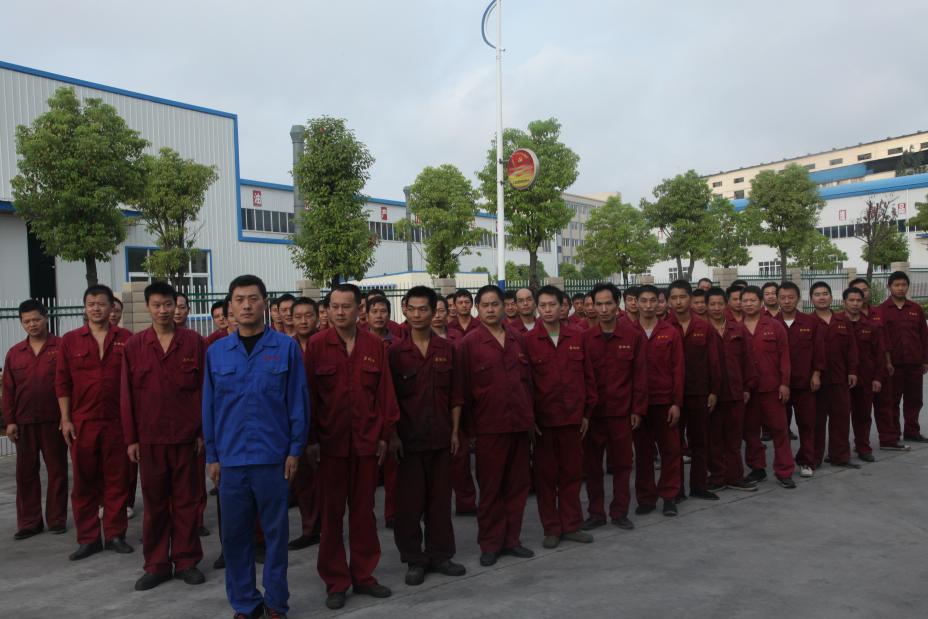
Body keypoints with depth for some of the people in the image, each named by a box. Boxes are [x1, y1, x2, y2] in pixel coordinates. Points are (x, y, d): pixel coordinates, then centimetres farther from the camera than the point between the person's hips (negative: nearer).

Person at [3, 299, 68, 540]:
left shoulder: (61, 347, -3)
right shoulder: (14, 353, 8)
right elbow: (8, 390, 9)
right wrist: (9, 421, 3)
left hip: (54, 421, -3)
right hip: (24, 422, 4)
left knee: (57, 470, 6)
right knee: (25, 472, 9)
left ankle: (57, 519, 17)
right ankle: (29, 522, 19)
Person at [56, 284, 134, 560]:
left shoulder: (126, 339, 2)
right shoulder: (70, 340, 4)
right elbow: (62, 383, 4)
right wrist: (65, 419, -2)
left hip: (117, 421, -1)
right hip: (82, 422, 1)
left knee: (117, 480, 6)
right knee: (84, 481, 8)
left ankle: (115, 534, 18)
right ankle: (88, 538, 19)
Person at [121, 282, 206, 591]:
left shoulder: (194, 342, -1)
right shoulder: (134, 345, 3)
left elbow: (205, 389, -1)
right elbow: (127, 395, 4)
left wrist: (203, 432, -4)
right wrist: (131, 438, 1)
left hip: (186, 436, -1)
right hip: (149, 437, 1)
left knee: (186, 499, 8)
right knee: (154, 501, 10)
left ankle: (186, 561, 21)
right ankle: (156, 565, 23)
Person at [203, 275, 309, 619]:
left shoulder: (286, 347, -3)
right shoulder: (216, 352, 5)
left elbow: (298, 401, -2)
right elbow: (209, 406, 8)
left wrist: (295, 450, -4)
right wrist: (212, 456, 6)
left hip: (273, 457, -2)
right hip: (231, 458, 3)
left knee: (275, 532, 8)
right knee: (235, 534, 11)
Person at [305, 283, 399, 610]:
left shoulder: (375, 345, 2)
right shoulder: (316, 345, -3)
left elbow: (385, 392, 4)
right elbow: (308, 394, -3)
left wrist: (385, 434, 2)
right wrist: (311, 439, -5)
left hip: (366, 440, 2)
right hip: (330, 441, -2)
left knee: (364, 509, 11)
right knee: (332, 511, 9)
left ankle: (364, 575, 26)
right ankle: (335, 581, 22)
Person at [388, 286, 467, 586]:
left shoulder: (447, 349, 4)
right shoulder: (396, 352, -2)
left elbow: (455, 394, 8)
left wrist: (455, 430, 4)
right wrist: (393, 435, -7)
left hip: (441, 437, 2)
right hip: (409, 438, -2)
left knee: (440, 497, 10)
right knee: (409, 500, 5)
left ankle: (440, 554, 25)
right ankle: (413, 559, 19)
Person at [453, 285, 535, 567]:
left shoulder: (516, 340, 9)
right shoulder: (469, 343, -5)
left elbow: (527, 379, 15)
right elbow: (461, 388, -5)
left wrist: (529, 415, 12)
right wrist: (468, 426, -8)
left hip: (519, 424, 5)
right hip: (489, 426, -4)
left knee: (517, 485, 11)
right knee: (490, 488, 6)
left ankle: (511, 539, 25)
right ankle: (490, 544, 19)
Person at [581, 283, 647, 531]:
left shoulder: (634, 336, -2)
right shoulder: (585, 337, 0)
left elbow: (640, 375, 0)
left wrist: (638, 409, -3)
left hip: (622, 411, -1)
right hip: (592, 411, 1)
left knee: (622, 463, 9)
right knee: (592, 464, 8)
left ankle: (619, 512, 24)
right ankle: (596, 512, 22)